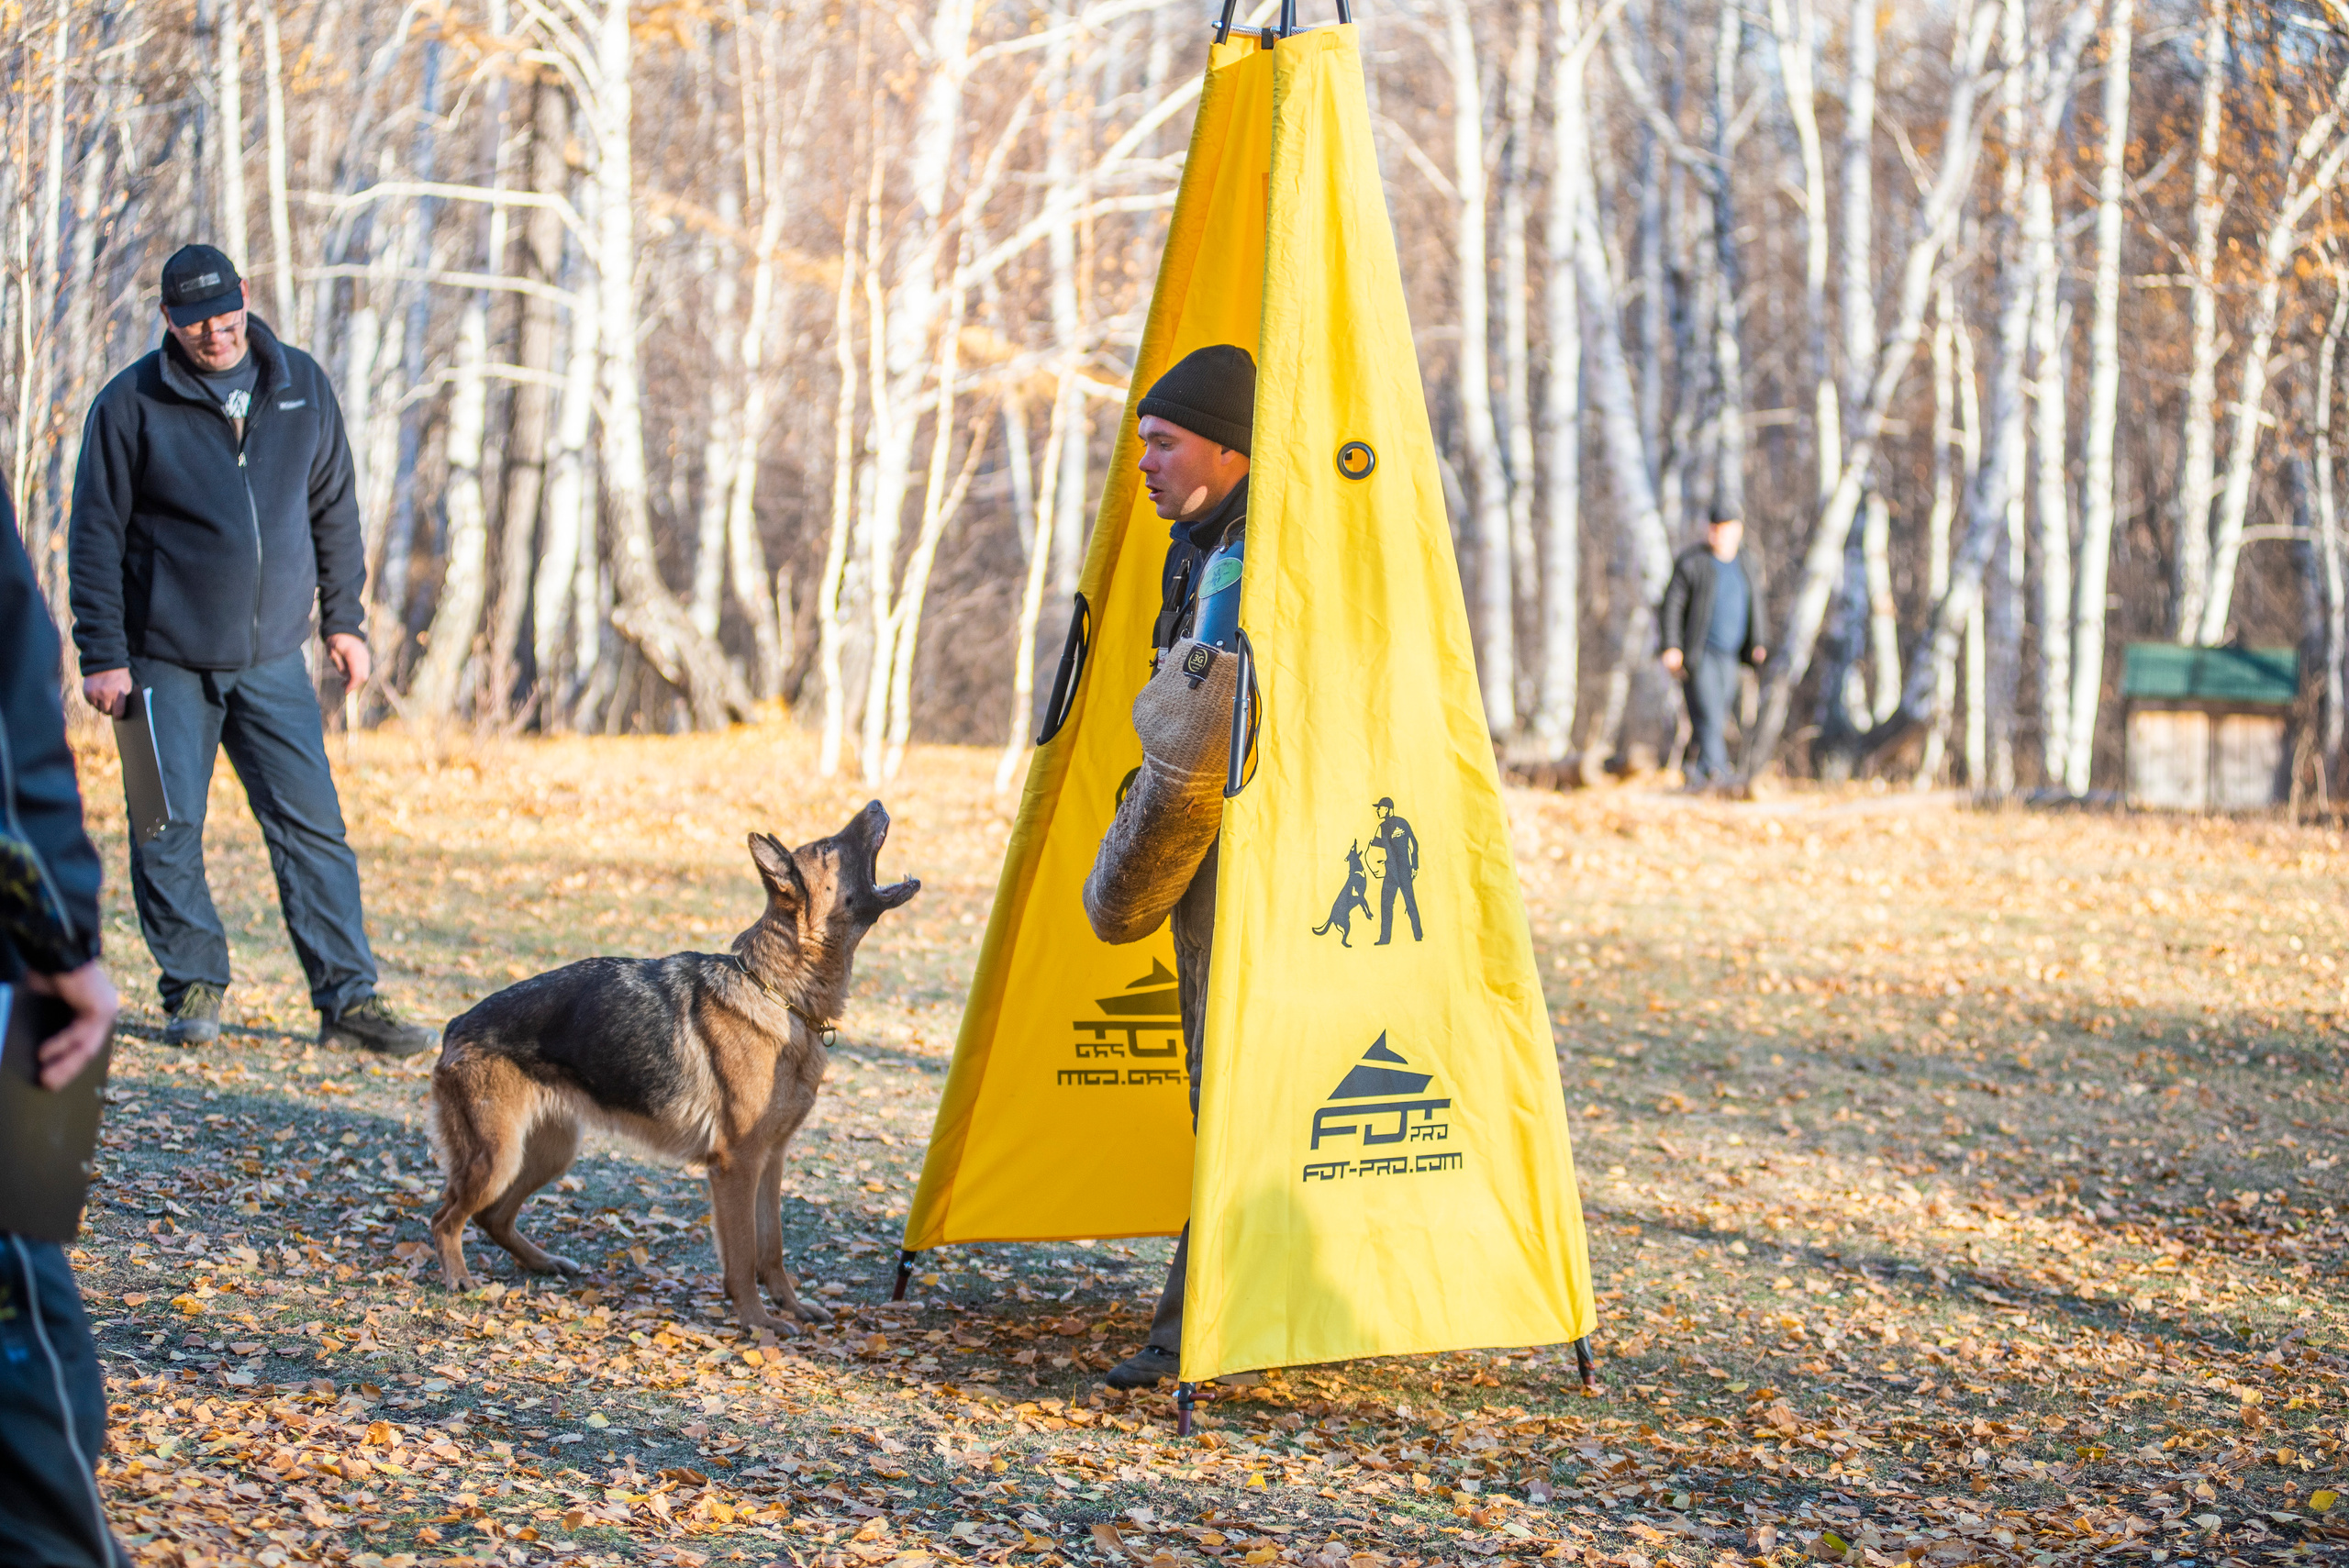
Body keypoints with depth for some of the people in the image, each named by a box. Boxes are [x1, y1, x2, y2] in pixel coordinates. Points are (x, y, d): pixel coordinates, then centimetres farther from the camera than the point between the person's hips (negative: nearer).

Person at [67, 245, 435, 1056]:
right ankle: (194, 991, 14)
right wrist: (103, 656, -6)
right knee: (168, 832, 0)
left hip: (274, 657, 2)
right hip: (167, 660, -2)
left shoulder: (302, 386, 6)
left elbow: (333, 509, 15)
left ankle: (348, 999, 0)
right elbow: (96, 535, -2)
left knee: (313, 824, -2)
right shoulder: (131, 405, -4)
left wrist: (343, 620, 11)